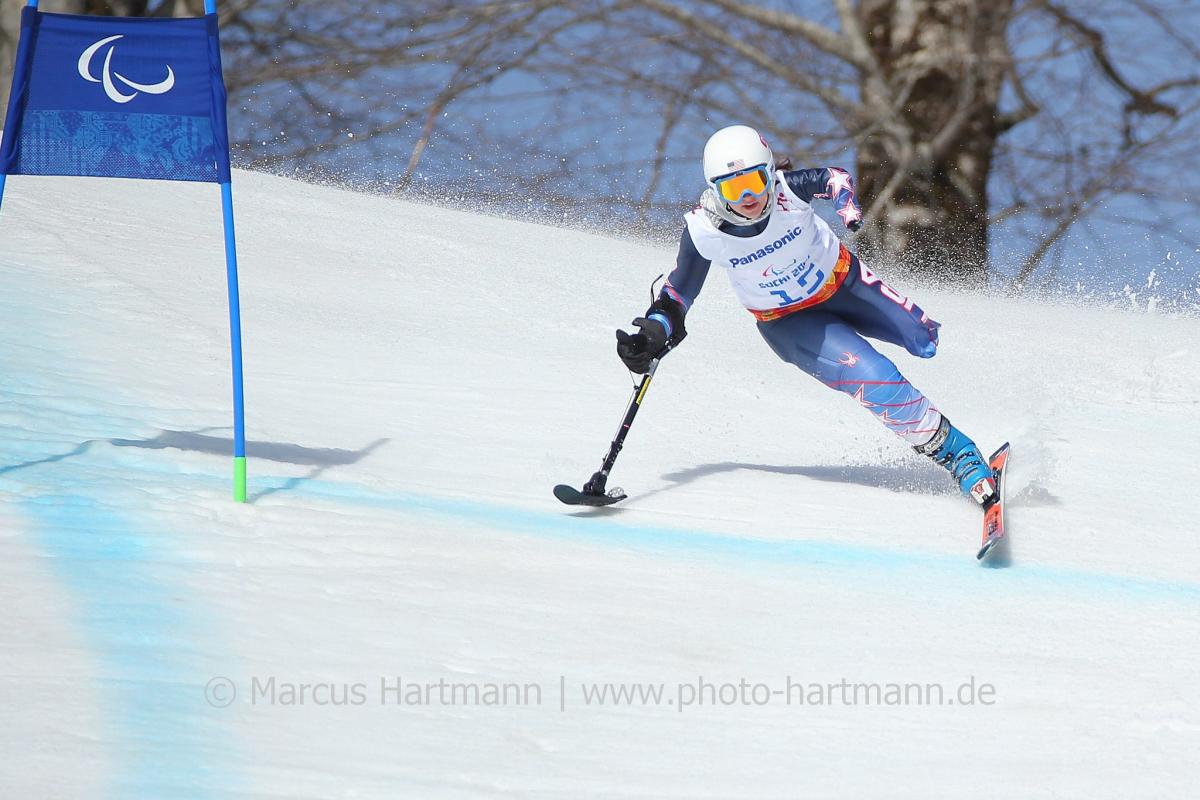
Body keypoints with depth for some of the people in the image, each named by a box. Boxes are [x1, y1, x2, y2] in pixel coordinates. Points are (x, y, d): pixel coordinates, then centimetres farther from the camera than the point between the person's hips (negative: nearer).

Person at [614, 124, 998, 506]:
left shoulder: (786, 188, -29)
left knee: (926, 341, 14)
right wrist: (653, 335, -29)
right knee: (877, 381, -22)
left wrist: (848, 206, -25)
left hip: (843, 279, 2)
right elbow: (678, 292, -13)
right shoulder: (704, 229, -29)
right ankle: (952, 451, -6)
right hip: (789, 323, -2)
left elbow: (834, 177, -6)